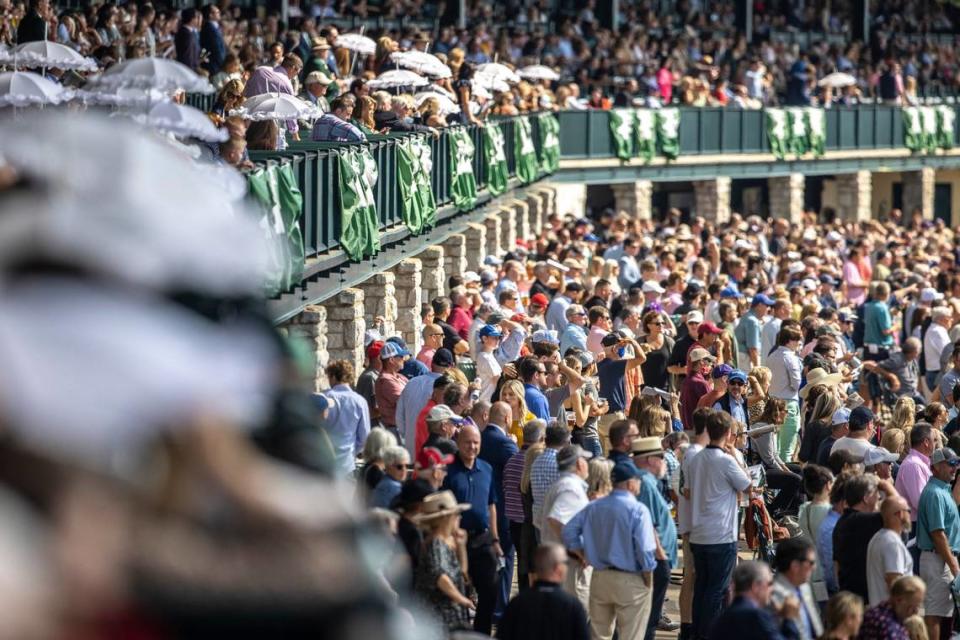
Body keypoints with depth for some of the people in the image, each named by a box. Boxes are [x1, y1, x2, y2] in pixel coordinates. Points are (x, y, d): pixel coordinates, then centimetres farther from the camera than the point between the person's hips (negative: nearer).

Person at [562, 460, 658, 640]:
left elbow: (569, 532, 3)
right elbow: (645, 549, -17)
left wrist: (585, 556, 12)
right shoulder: (638, 510, -13)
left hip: (599, 578, 6)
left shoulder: (593, 507, 5)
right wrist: (649, 582, -6)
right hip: (630, 581, -6)